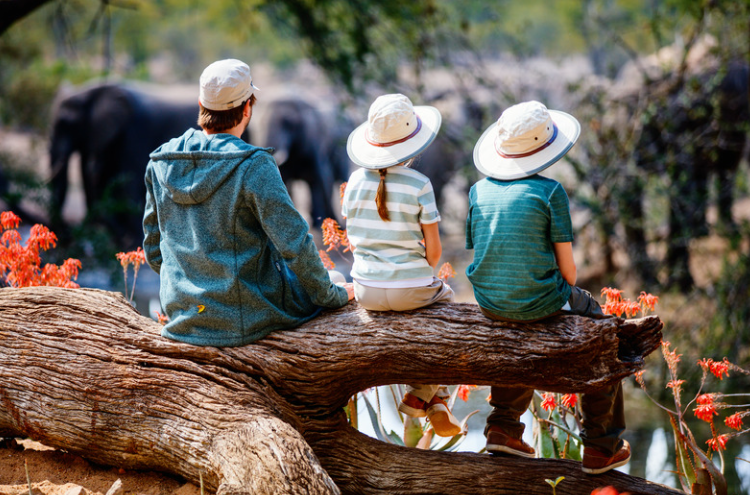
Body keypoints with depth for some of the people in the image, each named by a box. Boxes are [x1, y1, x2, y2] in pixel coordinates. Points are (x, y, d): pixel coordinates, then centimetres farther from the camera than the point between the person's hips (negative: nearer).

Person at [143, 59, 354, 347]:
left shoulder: (160, 163, -1)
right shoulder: (253, 165, -20)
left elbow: (153, 250, 8)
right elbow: (293, 245, -19)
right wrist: (331, 295, -4)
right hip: (245, 317, -6)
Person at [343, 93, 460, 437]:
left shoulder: (357, 181, -3)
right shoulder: (418, 185, -13)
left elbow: (353, 241, 6)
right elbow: (434, 250, -9)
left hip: (366, 290, 4)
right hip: (410, 290, -4)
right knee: (444, 297, 30)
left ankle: (435, 398, 30)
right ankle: (421, 395, 22)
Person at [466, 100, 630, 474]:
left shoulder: (479, 191, 2)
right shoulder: (549, 191, -13)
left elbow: (481, 254, 8)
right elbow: (567, 267, -11)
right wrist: (567, 290, 12)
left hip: (489, 303, 5)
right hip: (538, 300, -5)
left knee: (521, 335, 39)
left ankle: (503, 425, 30)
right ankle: (600, 448, 24)